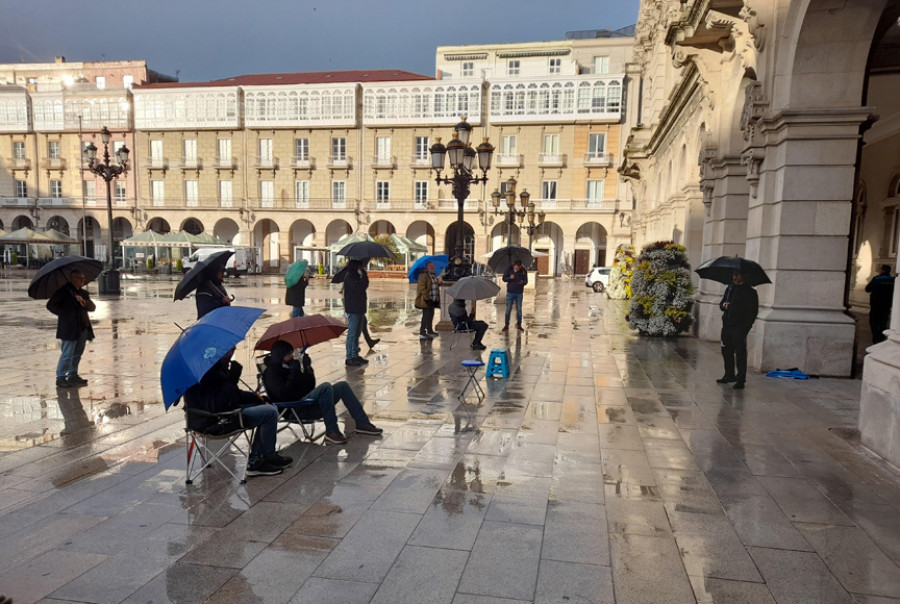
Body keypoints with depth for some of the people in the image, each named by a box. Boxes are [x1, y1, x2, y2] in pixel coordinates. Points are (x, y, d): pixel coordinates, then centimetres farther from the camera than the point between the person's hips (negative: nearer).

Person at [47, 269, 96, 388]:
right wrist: (64, 314, -11)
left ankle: (73, 375, 26)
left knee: (77, 353, 15)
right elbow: (51, 305, -10)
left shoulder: (83, 293, 15)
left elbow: (93, 307, 7)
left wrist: (84, 301, -11)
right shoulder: (63, 291, -6)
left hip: (83, 328, 7)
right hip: (69, 328, -7)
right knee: (67, 354, -6)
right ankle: (61, 377, 4)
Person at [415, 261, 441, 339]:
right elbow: (422, 287, -18)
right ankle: (422, 333, -5)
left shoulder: (434, 275, 17)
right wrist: (426, 296, -22)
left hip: (433, 299, 9)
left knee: (431, 315, 16)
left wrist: (439, 283, 6)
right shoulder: (423, 275, -11)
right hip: (426, 299, -9)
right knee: (426, 315, -9)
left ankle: (430, 331, 29)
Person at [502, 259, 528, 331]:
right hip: (510, 293, 0)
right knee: (508, 309, 4)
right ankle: (506, 325, 14)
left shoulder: (524, 271, -4)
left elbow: (526, 281, 2)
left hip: (519, 293, 0)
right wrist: (510, 278, -21)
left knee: (519, 310, 6)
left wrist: (523, 282, -21)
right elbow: (504, 278, -1)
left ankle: (519, 324, 19)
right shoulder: (509, 269, -6)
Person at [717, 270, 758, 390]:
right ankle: (729, 375, 25)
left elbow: (753, 311, -6)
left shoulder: (750, 292, -3)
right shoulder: (729, 288, 16)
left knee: (740, 353, -3)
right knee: (726, 352, 12)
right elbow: (721, 304, 25)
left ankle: (740, 379, 2)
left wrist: (746, 327, -14)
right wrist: (723, 305, 0)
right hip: (726, 326, 6)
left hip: (739, 328, -6)